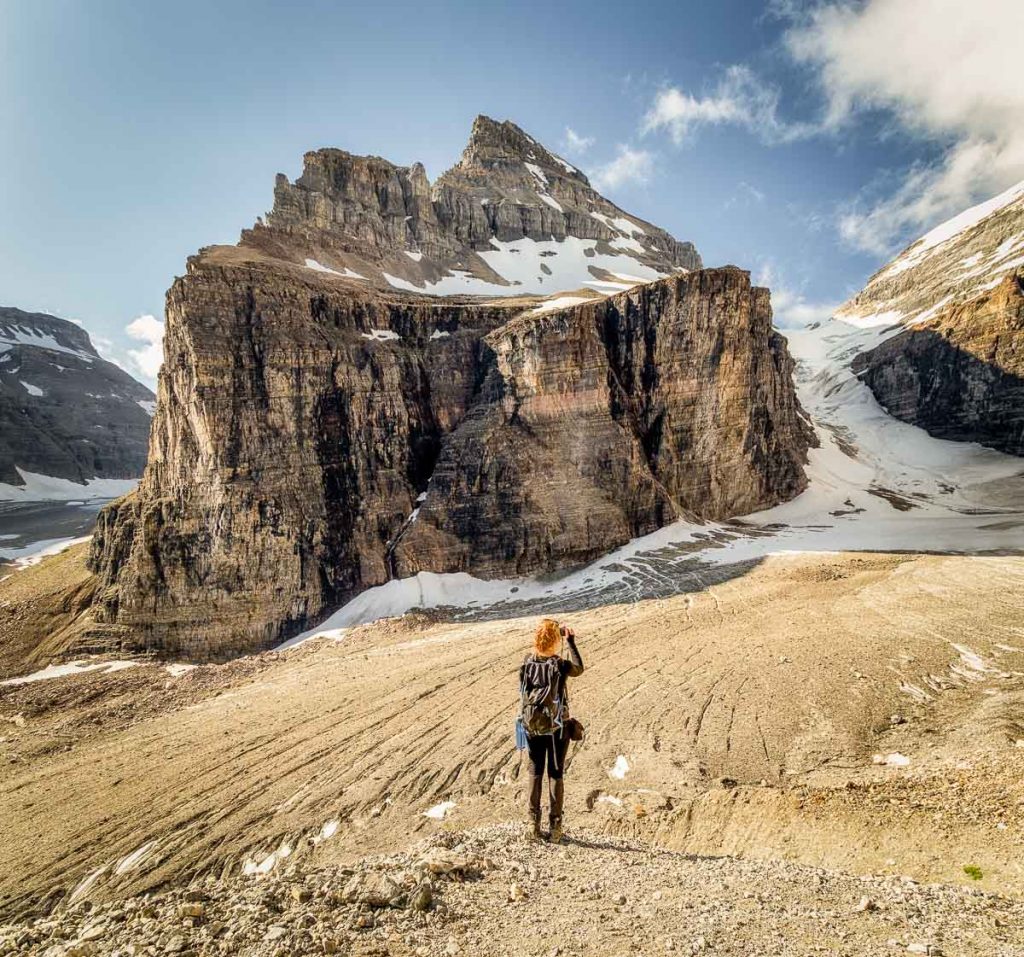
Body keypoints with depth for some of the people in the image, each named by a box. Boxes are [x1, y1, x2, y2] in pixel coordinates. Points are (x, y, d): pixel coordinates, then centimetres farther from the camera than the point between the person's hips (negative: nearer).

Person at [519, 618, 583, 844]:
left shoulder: (527, 664, -8)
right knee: (555, 774, 9)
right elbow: (579, 669, 5)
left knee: (535, 773, 13)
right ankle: (555, 825, 15)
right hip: (557, 727, -2)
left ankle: (533, 822, 18)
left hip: (532, 726, 2)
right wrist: (571, 641, 8)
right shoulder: (560, 665, -16)